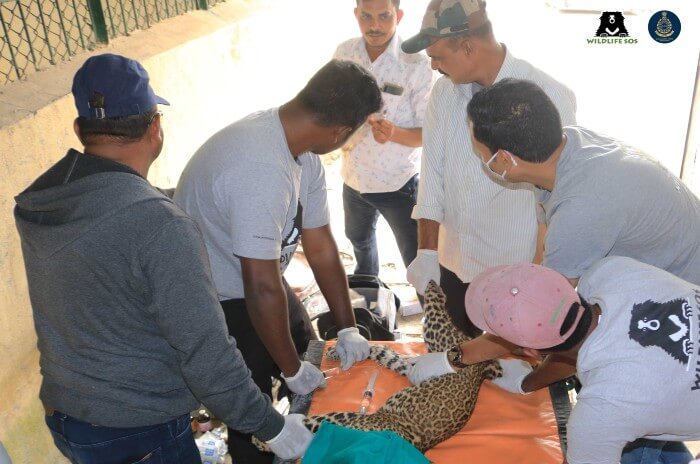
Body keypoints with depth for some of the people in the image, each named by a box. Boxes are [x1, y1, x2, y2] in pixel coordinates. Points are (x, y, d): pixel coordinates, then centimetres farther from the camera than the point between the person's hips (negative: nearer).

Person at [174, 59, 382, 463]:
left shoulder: (304, 153, -7)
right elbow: (263, 287, -34)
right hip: (219, 302, -8)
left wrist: (348, 328, -2)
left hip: (255, 277, 9)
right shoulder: (262, 170, -38)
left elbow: (321, 247, -3)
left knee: (313, 361, 20)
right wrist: (292, 370, -20)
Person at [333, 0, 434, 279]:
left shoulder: (415, 64, -20)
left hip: (398, 182, -5)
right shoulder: (344, 53, -7)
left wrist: (394, 133, -37)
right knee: (359, 240, 30)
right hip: (354, 177, 6)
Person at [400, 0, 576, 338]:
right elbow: (433, 173, -1)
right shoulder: (444, 89, -3)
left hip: (519, 271, -4)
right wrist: (426, 250, -5)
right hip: (454, 263, 5)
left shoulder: (549, 98, -18)